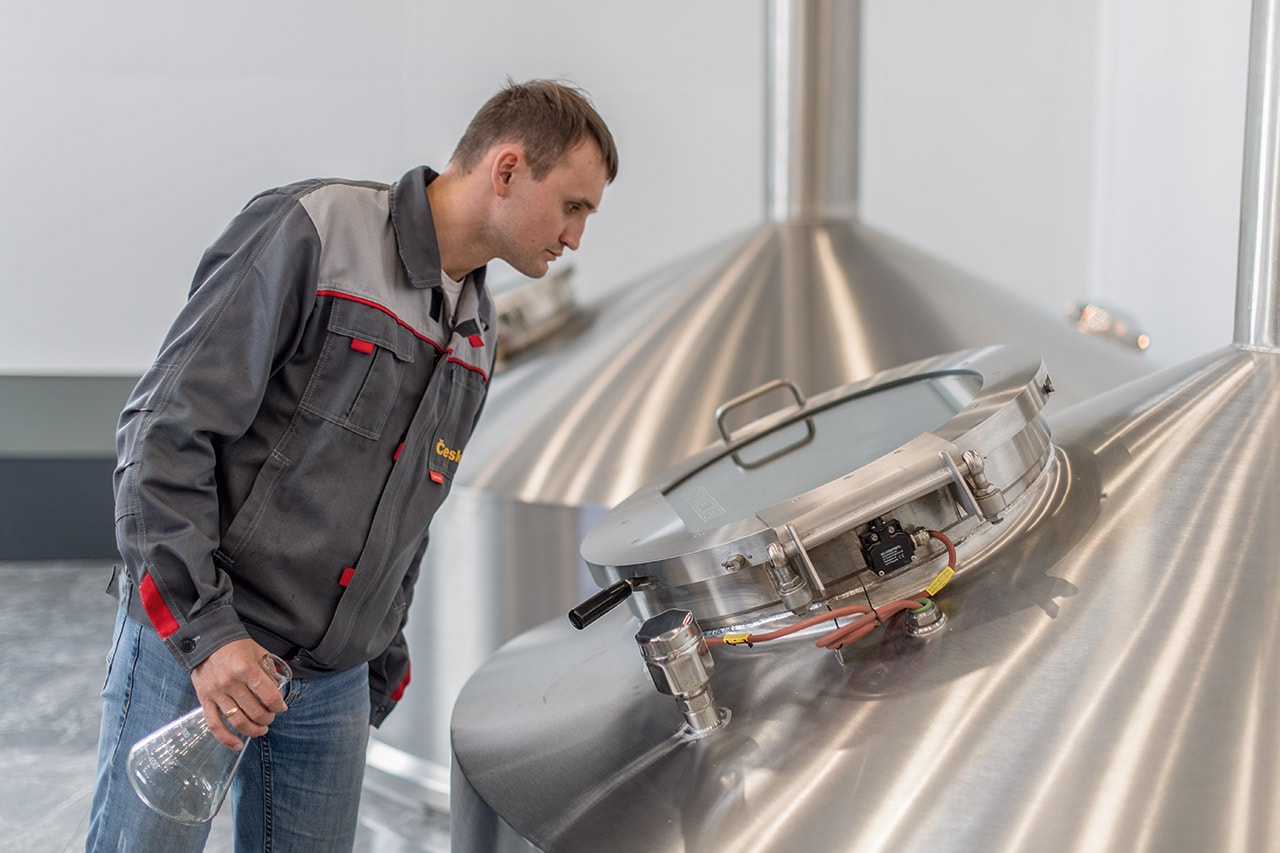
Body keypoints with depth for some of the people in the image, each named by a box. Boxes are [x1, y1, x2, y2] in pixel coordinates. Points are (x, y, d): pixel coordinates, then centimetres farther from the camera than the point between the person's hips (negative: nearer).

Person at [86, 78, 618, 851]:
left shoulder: (478, 332, 12)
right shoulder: (310, 232, -13)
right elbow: (166, 431, -17)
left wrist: (383, 662, 19)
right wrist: (204, 628, -21)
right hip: (191, 644, -6)